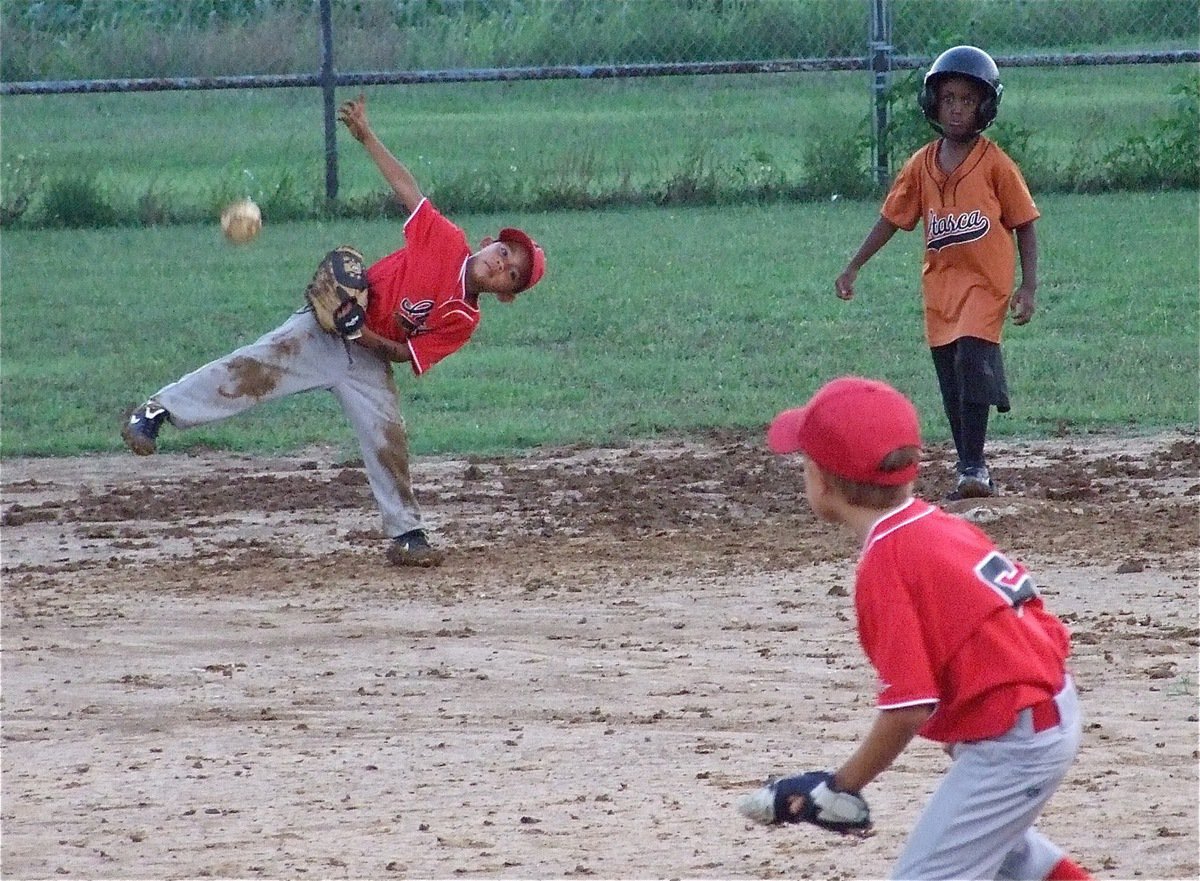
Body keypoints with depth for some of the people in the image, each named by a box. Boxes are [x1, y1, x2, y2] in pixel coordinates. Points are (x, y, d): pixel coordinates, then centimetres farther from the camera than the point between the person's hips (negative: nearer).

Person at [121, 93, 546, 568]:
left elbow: (410, 355, -4)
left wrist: (368, 337, -20)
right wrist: (366, 136, -9)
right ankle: (156, 412, -15)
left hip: (369, 359, 2)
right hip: (326, 330, -2)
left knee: (388, 442, -6)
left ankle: (407, 536, 6)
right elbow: (406, 187, -4)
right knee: (257, 366, -17)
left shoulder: (464, 322, -5)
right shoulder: (447, 242, -10)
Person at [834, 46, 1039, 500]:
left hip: (985, 281, -5)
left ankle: (973, 466, -14)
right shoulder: (921, 165, 6)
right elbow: (891, 219, 13)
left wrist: (1028, 287, -8)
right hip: (939, 286, 5)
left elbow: (1024, 224, -2)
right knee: (952, 385, 6)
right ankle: (969, 471, 14)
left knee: (973, 360, -18)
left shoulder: (995, 164, -5)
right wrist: (853, 268, 11)